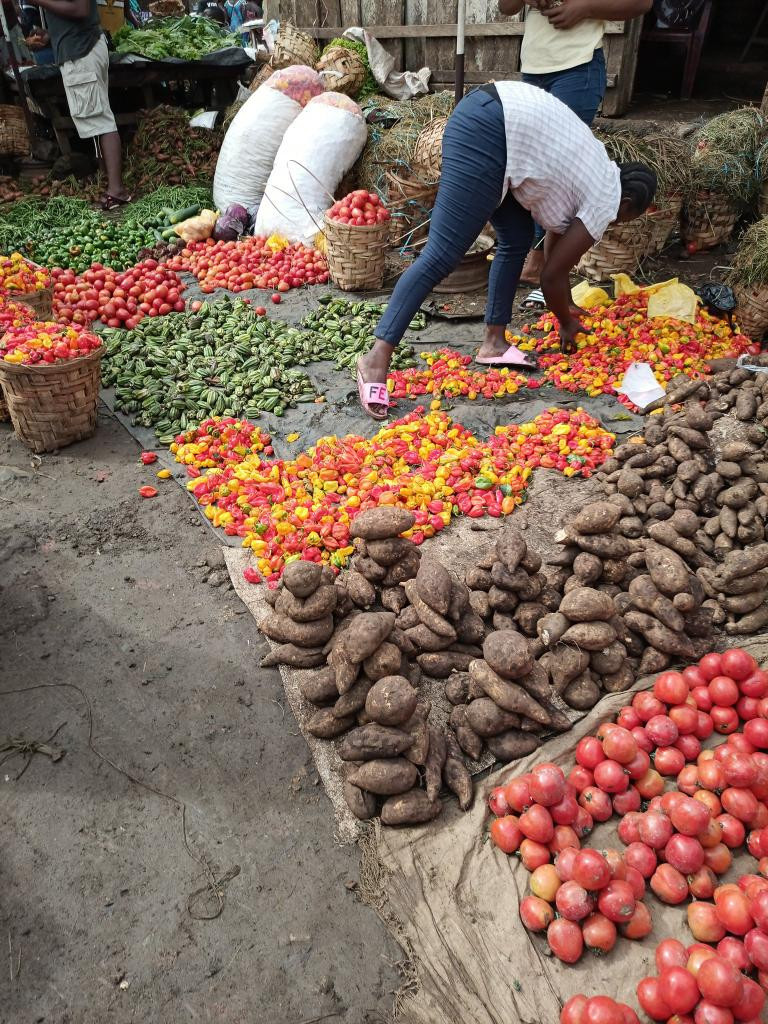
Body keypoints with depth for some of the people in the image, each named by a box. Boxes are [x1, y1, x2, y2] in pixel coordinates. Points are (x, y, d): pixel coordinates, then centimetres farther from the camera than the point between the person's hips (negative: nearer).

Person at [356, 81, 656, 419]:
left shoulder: (600, 174, 27)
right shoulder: (606, 202, 3)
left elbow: (556, 239, 36)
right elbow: (551, 276, 4)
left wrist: (566, 306, 44)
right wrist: (567, 324, 21)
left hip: (489, 118, 10)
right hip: (488, 131, -10)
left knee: (517, 241, 15)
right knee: (442, 255, -16)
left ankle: (494, 341, 18)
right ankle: (377, 357, -21)